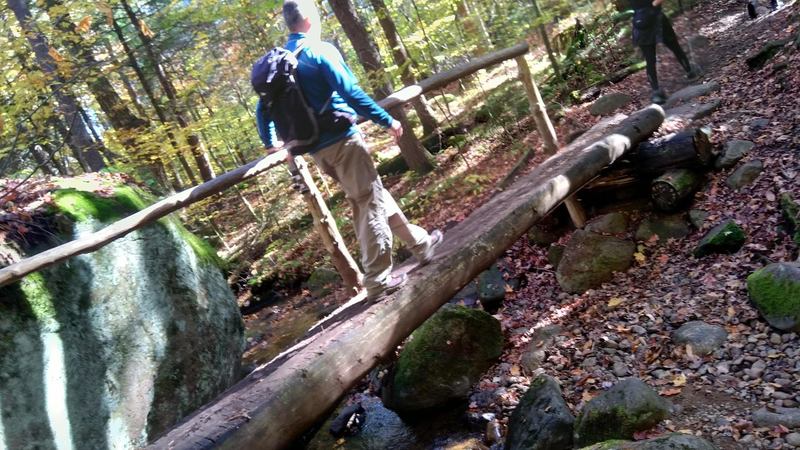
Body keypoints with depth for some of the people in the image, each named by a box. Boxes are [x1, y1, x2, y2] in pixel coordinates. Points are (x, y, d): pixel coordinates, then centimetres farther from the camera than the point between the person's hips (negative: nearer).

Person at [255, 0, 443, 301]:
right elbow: (351, 93, -18)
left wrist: (270, 143, 29)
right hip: (342, 140, -8)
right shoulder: (321, 50, -9)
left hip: (316, 149, 8)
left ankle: (419, 244, 29)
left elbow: (263, 108, 15)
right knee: (370, 204, 0)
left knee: (375, 196, 17)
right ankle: (377, 281, 3)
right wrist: (387, 121, -10)